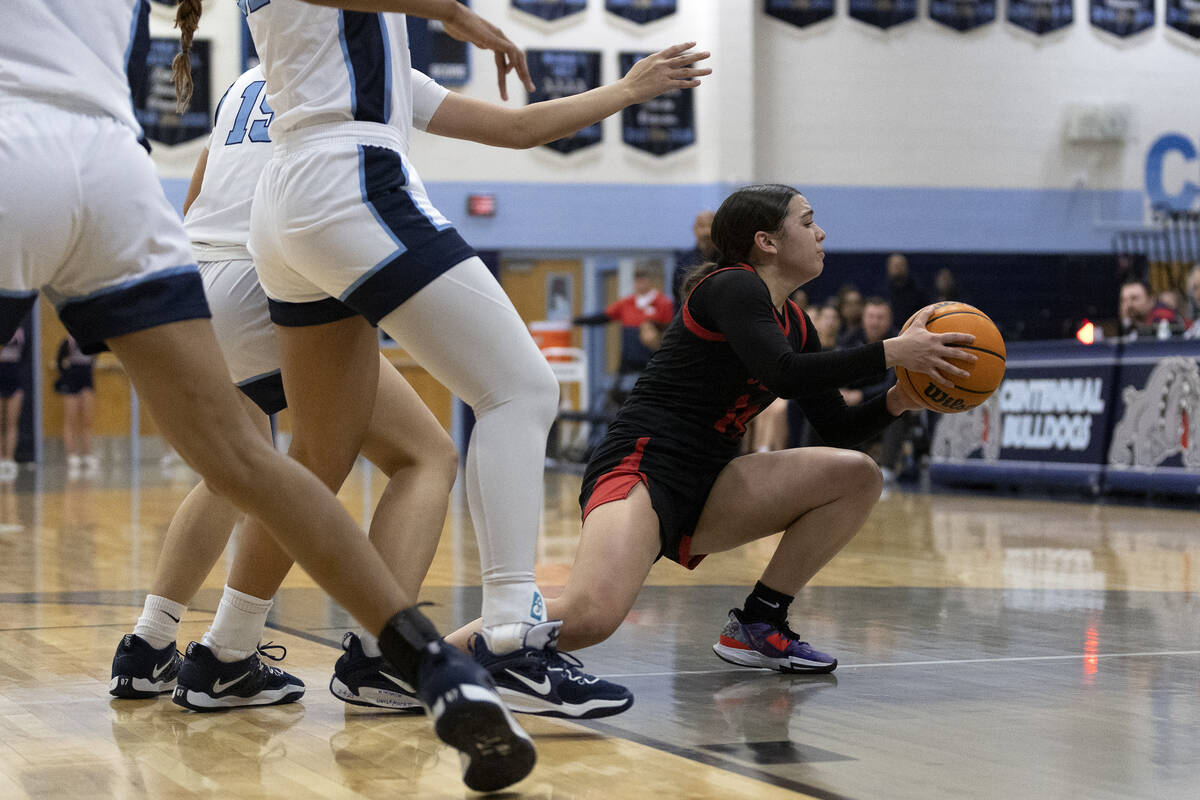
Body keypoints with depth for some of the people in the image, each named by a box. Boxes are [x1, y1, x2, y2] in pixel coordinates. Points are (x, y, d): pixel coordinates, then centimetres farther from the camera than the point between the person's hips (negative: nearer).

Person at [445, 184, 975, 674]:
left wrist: (901, 400, 3)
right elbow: (783, 373, -25)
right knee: (591, 616, -36)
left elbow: (837, 427, 20)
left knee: (857, 476, -3)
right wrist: (890, 352, -20)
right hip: (639, 467, -9)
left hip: (704, 491, 9)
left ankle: (757, 625, 3)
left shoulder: (794, 324, 18)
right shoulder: (731, 287, -8)